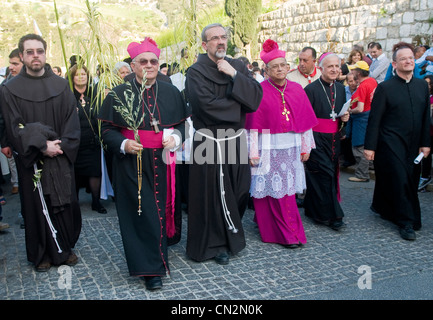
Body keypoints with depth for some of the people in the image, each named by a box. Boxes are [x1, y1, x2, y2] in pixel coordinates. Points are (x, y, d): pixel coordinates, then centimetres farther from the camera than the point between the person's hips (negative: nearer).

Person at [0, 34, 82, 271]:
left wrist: (61, 146, -13)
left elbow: (72, 121, 2)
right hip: (31, 161, -2)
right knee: (37, 207, 6)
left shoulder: (61, 85, 5)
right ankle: (43, 254, 22)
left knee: (65, 204, 7)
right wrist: (42, 146, -18)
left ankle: (64, 248, 25)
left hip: (61, 159, 2)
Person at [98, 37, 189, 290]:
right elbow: (107, 130, 2)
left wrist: (175, 138, -9)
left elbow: (182, 124, 12)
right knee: (142, 214, -2)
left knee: (162, 209, 9)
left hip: (162, 162, 3)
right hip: (132, 165, -2)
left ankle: (155, 259, 30)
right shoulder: (119, 94, 0)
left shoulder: (171, 93, 7)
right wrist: (123, 144, -17)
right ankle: (151, 269, 7)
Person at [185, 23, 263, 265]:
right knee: (213, 194, 2)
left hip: (236, 141, 5)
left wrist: (234, 75, -15)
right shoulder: (196, 72, -7)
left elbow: (256, 97, -5)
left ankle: (230, 236, 37)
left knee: (238, 192, 14)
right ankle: (215, 244, 23)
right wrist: (239, 105, -8)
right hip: (210, 143, -5)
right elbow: (208, 106, -20)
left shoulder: (238, 66, 8)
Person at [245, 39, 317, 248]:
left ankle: (288, 230, 25)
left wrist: (306, 147, 10)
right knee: (272, 190, 1)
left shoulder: (297, 90, 8)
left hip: (290, 148, 4)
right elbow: (253, 124, -8)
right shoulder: (259, 92, -6)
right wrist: (253, 152, -11)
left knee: (287, 189, 11)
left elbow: (305, 119, 11)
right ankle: (286, 233, 12)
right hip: (268, 149, -4)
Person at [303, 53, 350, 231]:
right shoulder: (311, 89, -10)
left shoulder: (340, 88, 11)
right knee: (325, 174, -7)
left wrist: (344, 118, -1)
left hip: (334, 139, 7)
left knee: (329, 174, 11)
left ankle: (313, 210, 25)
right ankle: (332, 215, 1)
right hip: (317, 138, -7)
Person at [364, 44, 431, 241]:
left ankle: (381, 207, 34)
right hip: (391, 143, -6)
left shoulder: (422, 85, 9)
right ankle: (407, 223, 2)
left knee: (411, 180, 13)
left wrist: (425, 143, 6)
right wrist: (370, 146, -10)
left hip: (413, 144, 6)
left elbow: (426, 117, 12)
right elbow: (374, 119, -7)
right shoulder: (385, 88, -6)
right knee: (400, 180, -8)